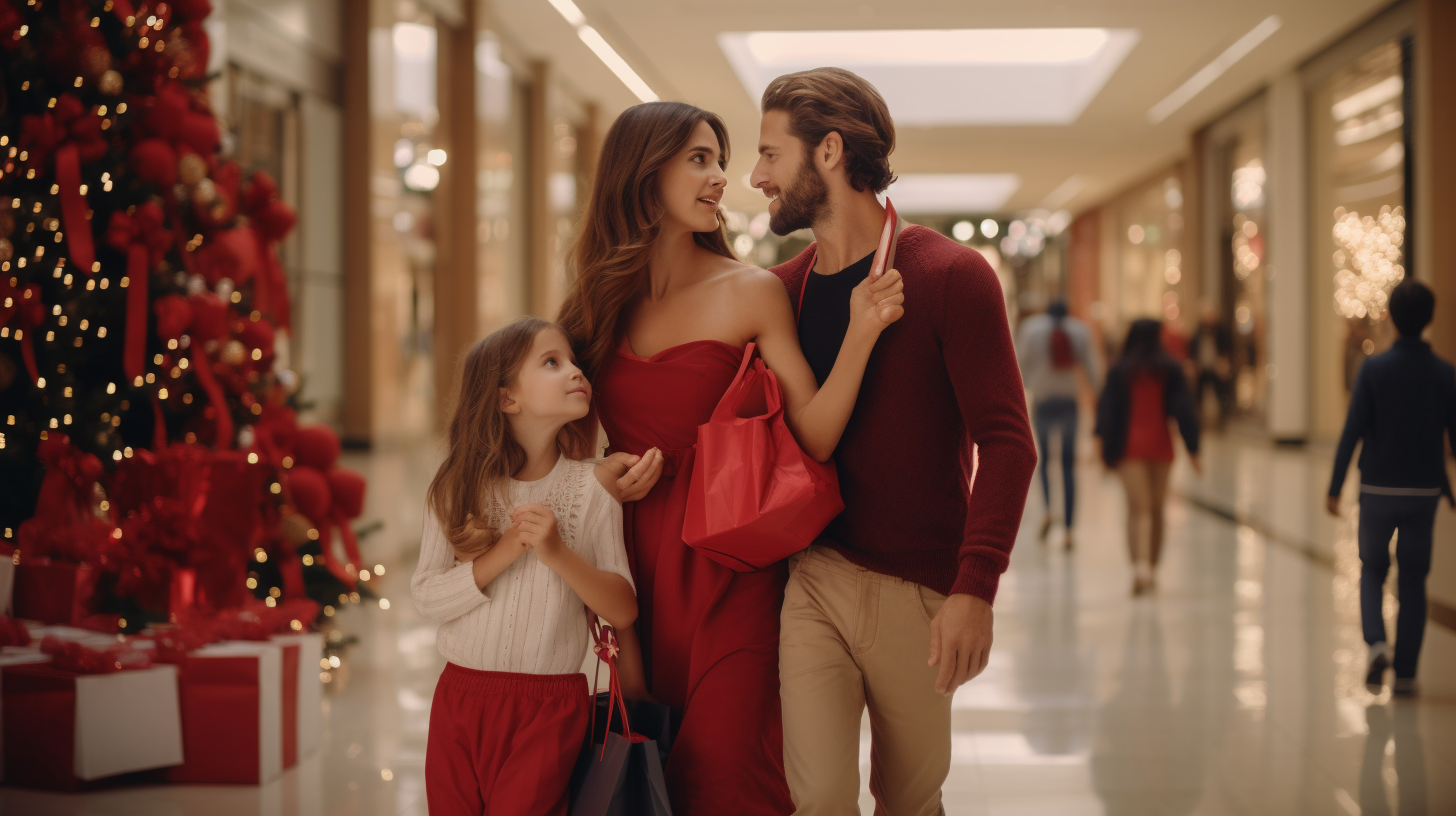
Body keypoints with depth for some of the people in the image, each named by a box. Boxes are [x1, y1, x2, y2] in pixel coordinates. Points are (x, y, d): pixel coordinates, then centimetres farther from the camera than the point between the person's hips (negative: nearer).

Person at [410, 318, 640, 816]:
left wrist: (558, 552, -19)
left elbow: (623, 611, -5)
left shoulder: (592, 487, -2)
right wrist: (503, 553, -17)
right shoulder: (460, 488, 1)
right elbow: (426, 596, -5)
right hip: (461, 698, 2)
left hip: (550, 706, -1)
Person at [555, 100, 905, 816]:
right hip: (637, 562, 3)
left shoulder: (751, 293, -2)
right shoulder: (599, 304, 6)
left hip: (728, 569, -3)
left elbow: (814, 437, -8)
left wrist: (861, 332, -21)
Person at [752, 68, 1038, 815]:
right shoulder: (780, 291, 9)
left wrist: (975, 587, -23)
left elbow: (1005, 442, -13)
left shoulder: (948, 276, -6)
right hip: (810, 578, 3)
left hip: (917, 588, -3)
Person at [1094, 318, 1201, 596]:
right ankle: (1152, 571, 22)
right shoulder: (1171, 370, 1)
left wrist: (1103, 443, -4)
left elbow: (1107, 409, -5)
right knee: (1157, 509, 14)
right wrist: (1192, 448, -1)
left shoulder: (1119, 371, -1)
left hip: (1129, 447, -1)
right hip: (1161, 445, 1)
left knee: (1138, 509, -8)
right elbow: (1184, 409, -2)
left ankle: (1140, 565, -29)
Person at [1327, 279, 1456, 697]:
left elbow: (1352, 432, -10)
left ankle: (1376, 641, -9)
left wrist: (1334, 487, -4)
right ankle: (1406, 672, 9)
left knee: (1372, 569, 16)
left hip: (1378, 489, -1)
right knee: (1413, 580, 10)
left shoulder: (1374, 369, -9)